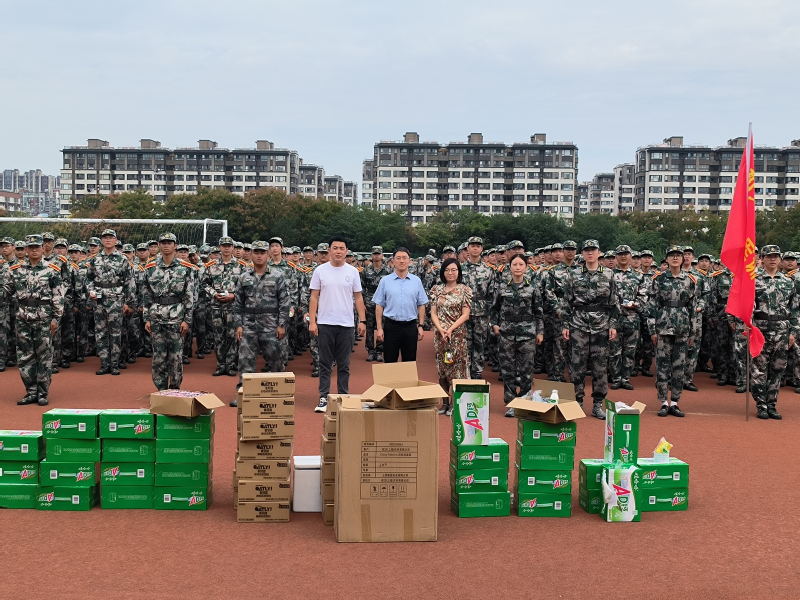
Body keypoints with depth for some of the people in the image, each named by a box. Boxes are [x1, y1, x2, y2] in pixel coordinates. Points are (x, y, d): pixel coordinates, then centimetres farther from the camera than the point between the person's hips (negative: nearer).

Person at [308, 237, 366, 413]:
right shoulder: (320, 271, 1)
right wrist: (312, 321, -5)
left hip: (346, 324, 1)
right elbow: (314, 297, 2)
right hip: (325, 323, -1)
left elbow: (358, 297, 7)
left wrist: (362, 321, 0)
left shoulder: (352, 271, 4)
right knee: (325, 363, 4)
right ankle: (324, 398, 8)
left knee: (344, 364, 8)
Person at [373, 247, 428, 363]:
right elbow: (379, 306, 1)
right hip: (391, 326, -1)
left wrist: (420, 326, 1)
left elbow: (421, 305, 8)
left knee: (410, 362, 8)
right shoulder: (385, 281, 1)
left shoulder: (416, 281, 5)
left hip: (411, 326, 1)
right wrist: (379, 328, -4)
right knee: (390, 362, 3)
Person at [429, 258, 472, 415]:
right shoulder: (436, 290, 8)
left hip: (458, 334, -3)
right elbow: (433, 313, 5)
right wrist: (441, 329, -10)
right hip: (440, 334, 3)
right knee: (441, 369, 7)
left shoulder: (465, 290, -1)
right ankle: (444, 403, 15)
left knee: (457, 368, -3)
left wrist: (451, 329, -15)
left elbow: (466, 314, -5)